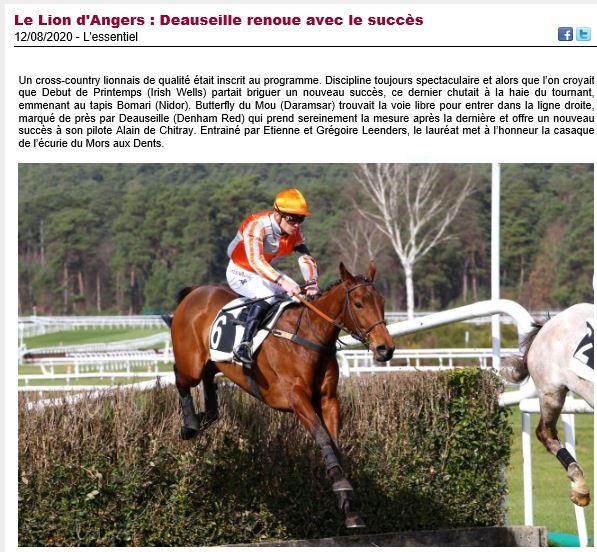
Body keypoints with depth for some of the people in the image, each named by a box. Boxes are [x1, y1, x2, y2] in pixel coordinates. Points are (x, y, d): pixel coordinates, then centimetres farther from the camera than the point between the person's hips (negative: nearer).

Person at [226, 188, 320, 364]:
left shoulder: (294, 232, -9)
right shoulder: (256, 225, -31)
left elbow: (306, 258, -13)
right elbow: (255, 260, -44)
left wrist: (311, 283, -35)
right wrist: (282, 281, -55)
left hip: (266, 272, 7)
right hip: (241, 273, -7)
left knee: (301, 295, -8)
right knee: (267, 296, -34)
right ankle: (243, 346, -35)